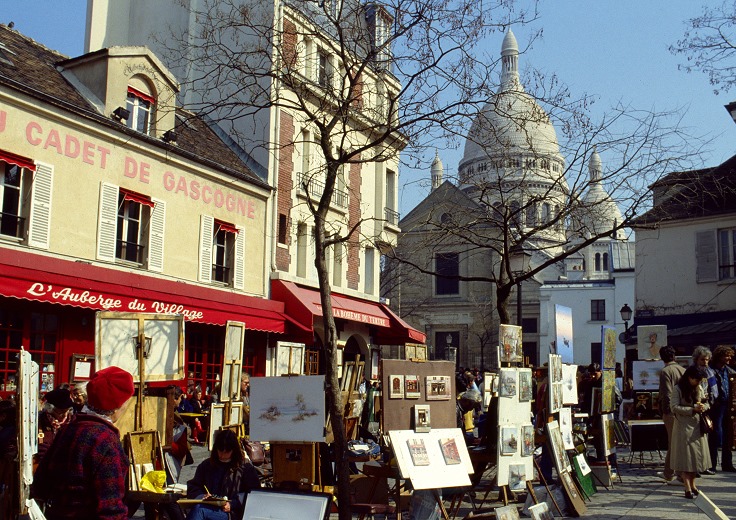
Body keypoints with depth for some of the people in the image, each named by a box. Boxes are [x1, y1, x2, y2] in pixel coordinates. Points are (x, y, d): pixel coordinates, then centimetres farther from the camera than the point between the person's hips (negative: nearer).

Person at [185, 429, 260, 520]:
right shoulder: (206, 465, 22)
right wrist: (201, 496, -3)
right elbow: (192, 487, 21)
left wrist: (232, 505, -11)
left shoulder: (245, 468, 9)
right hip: (207, 507, 4)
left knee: (198, 509, -34)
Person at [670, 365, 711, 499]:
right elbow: (674, 407, -14)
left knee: (696, 456, 9)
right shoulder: (678, 389, -9)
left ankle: (692, 484, 22)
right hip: (683, 427, -6)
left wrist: (703, 407, -10)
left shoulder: (699, 388, 9)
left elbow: (706, 404, 14)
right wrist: (693, 409, -18)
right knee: (685, 458, -4)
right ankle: (688, 488, -2)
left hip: (697, 427, 6)